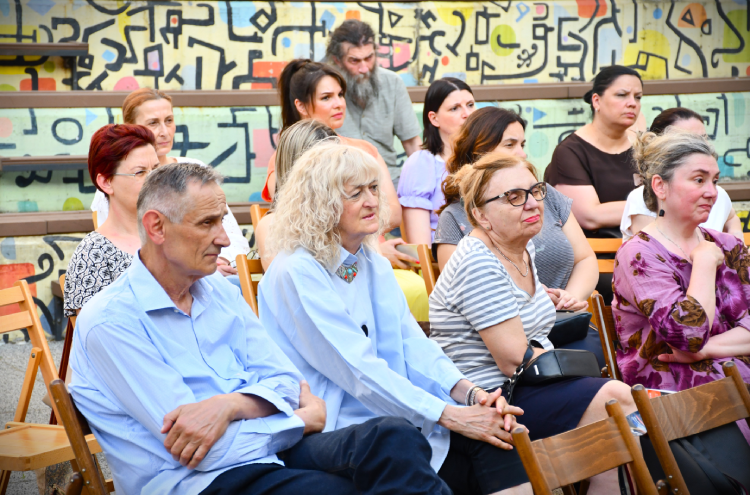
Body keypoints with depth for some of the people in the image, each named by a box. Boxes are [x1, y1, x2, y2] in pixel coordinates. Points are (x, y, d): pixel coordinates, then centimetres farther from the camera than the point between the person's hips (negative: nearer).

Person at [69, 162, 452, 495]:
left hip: (271, 451, 7)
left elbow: (283, 379, 11)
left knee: (395, 438, -21)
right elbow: (192, 448, -14)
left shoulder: (220, 291, 17)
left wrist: (229, 405, -12)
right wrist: (301, 417, -3)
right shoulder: (111, 322, -8)